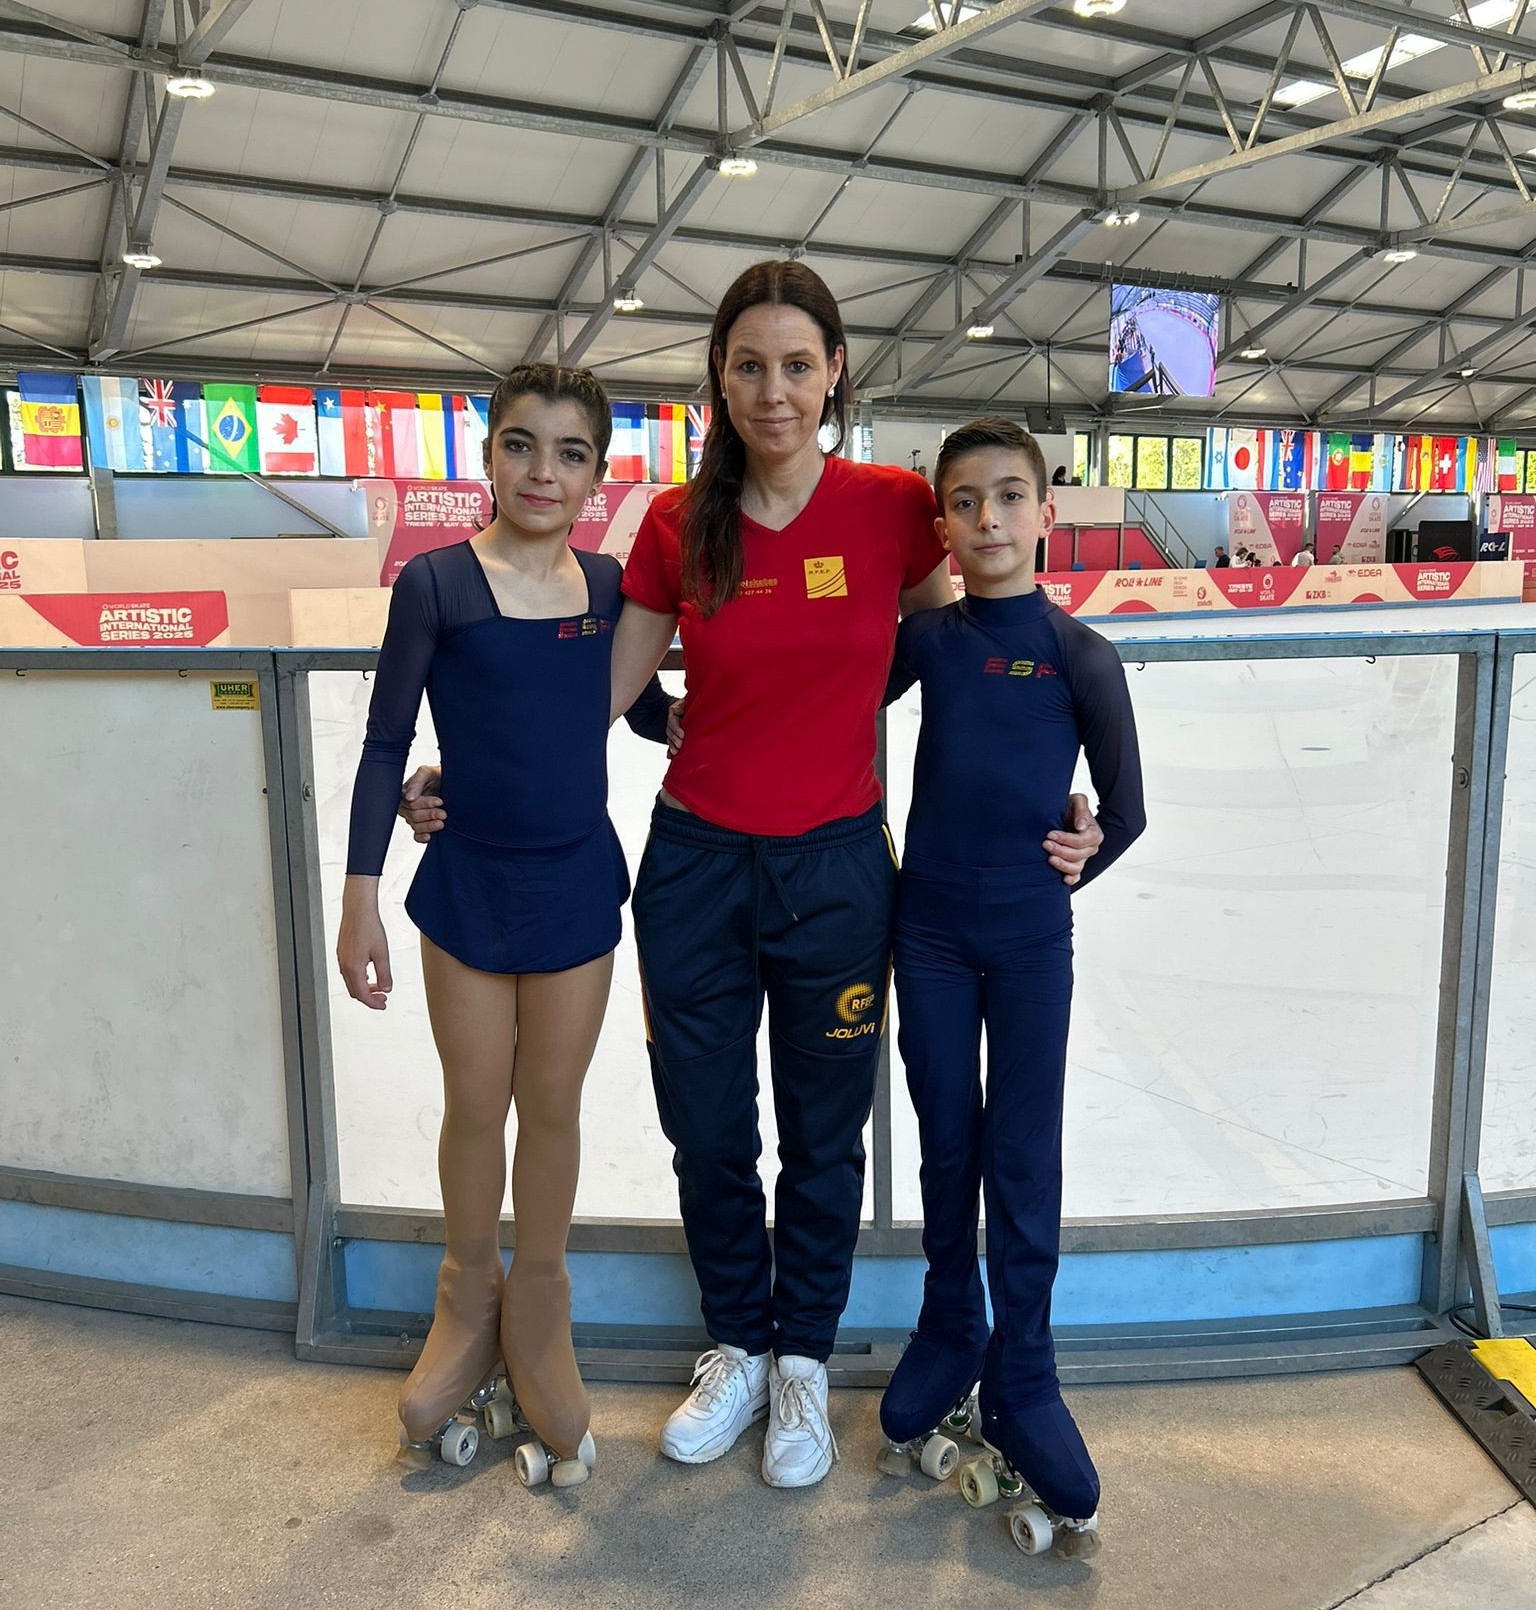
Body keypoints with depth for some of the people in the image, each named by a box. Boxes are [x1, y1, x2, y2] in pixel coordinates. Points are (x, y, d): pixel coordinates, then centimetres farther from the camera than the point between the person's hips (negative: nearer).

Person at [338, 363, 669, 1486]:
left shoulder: (607, 584, -1)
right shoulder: (436, 583, -9)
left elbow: (639, 701, 15)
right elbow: (387, 745, -5)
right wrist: (361, 900, -7)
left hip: (576, 883, 2)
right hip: (468, 881, -2)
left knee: (553, 1108, 13)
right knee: (476, 1107, 12)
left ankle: (538, 1308, 36)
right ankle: (468, 1301, 38)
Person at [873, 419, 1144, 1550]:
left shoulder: (1077, 651, -6)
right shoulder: (926, 637, 1)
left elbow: (1123, 813, -1)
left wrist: (1049, 877, 4)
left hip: (1031, 943, -2)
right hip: (931, 933, 2)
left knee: (1024, 1165, 5)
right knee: (948, 1149, 14)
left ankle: (1021, 1381, 21)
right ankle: (949, 1337, 34)